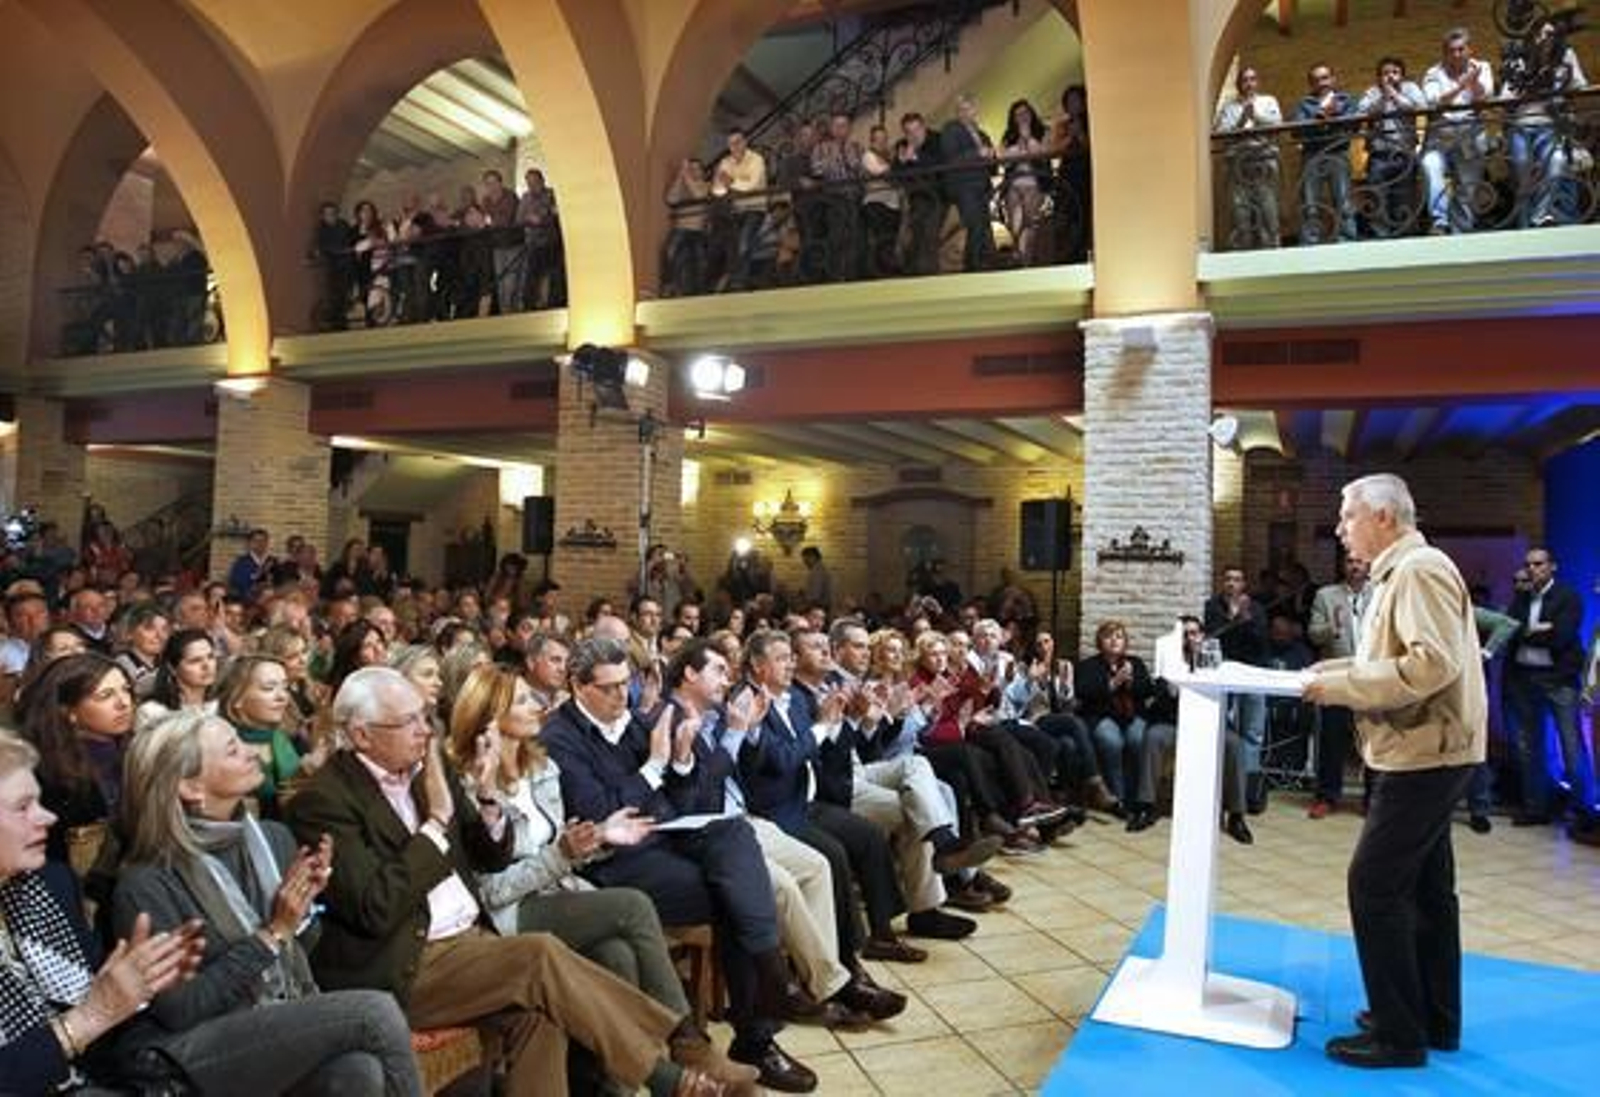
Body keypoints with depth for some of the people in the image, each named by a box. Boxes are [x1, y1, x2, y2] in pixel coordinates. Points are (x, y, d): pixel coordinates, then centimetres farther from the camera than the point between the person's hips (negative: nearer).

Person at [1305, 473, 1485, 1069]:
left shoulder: (1418, 568, -16)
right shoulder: (1399, 571, 16)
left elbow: (1433, 662, -26)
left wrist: (1340, 687, -20)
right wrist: (1338, 668, 10)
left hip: (1423, 753, -10)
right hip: (1424, 751, 10)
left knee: (1374, 884, -7)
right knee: (1424, 885, 16)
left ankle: (1398, 1033, 3)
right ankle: (1435, 1019, 27)